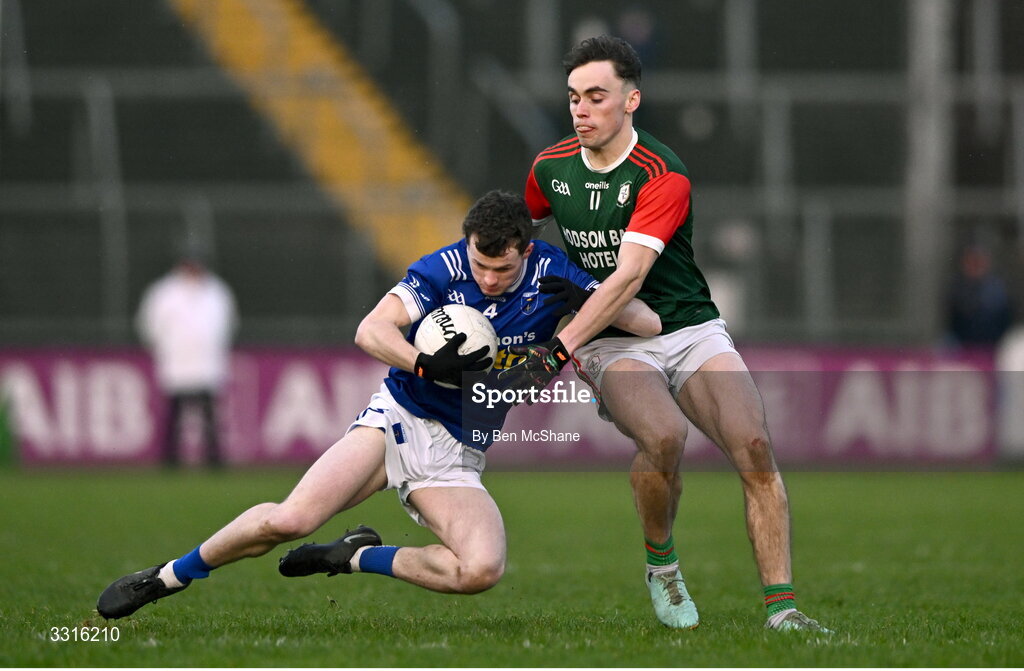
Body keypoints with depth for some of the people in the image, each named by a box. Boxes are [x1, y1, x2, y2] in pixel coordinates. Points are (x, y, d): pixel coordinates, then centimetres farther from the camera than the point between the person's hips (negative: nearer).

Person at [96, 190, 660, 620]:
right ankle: (164, 579, 0)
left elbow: (649, 324, -7)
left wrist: (588, 301, -26)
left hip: (457, 456, 2)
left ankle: (360, 558, -1)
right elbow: (370, 331, -20)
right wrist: (427, 364, -38)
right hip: (398, 418, -2)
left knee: (482, 570, -27)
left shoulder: (551, 275, -6)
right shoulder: (444, 268, -11)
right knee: (290, 520, -23)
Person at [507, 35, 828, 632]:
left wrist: (560, 348, -33)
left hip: (690, 330, -1)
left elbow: (628, 276, -26)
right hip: (611, 343, 1)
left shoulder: (663, 175, -15)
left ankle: (781, 605, -19)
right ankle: (661, 564, -5)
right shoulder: (550, 168, 3)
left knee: (754, 446, -23)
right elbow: (524, 225, 29)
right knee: (664, 436, -31)